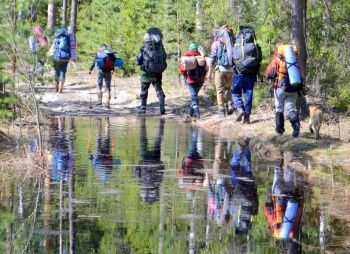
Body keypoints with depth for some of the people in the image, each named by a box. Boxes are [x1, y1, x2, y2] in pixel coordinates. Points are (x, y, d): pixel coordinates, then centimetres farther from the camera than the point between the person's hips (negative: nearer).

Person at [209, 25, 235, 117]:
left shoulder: (216, 44, 0)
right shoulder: (231, 43, 9)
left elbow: (212, 58, -3)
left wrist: (209, 72, 1)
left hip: (220, 68, -3)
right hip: (230, 69, 3)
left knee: (220, 90, 4)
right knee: (228, 88, 19)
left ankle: (221, 110, 0)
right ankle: (230, 106, 2)